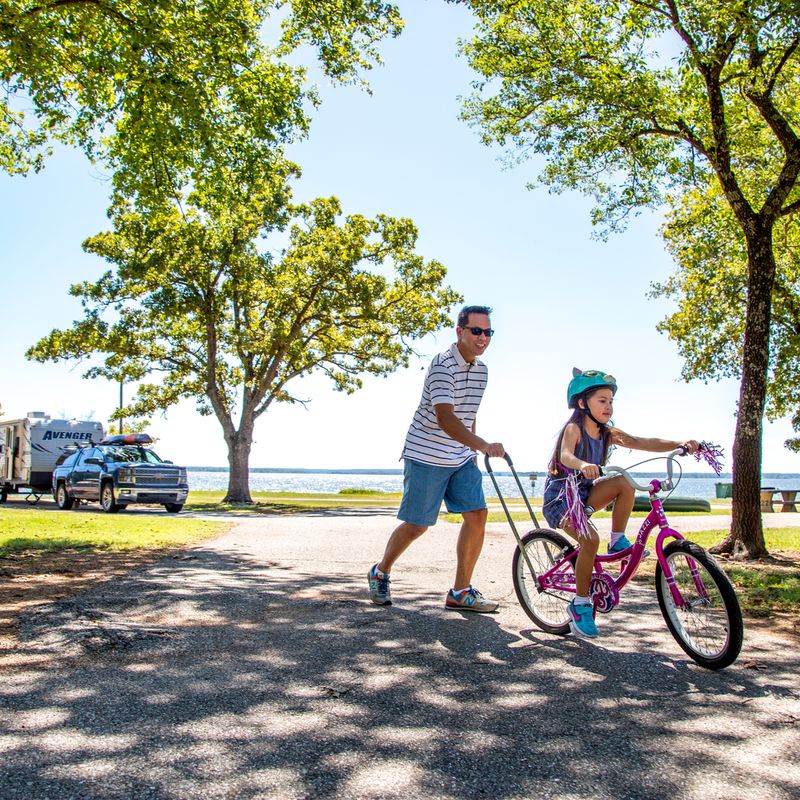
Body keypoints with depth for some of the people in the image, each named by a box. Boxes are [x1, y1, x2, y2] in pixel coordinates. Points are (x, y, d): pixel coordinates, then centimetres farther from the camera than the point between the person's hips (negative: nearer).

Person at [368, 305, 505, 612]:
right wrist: (484, 446, -42)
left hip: (461, 458, 7)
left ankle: (460, 592, 3)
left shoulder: (481, 370, 8)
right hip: (425, 457, -7)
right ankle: (380, 573, 26)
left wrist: (472, 452, 18)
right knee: (417, 524, 1)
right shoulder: (442, 365, -19)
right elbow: (445, 418, -32)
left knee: (477, 515, -5)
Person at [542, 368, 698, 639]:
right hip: (560, 494, -6)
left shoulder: (608, 434, 3)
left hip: (584, 492, 6)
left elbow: (646, 443, -8)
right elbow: (566, 456, -36)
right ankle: (580, 605, -12)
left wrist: (681, 444, -24)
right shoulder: (574, 429, -15)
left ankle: (618, 542, -5)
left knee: (624, 483, -20)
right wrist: (583, 465, -59)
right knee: (590, 539, -27)